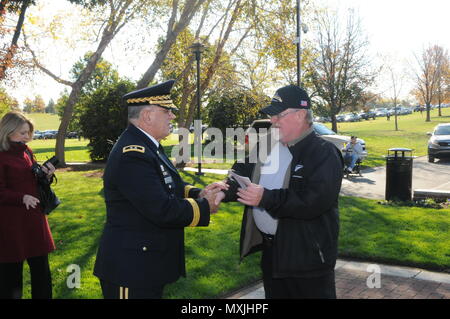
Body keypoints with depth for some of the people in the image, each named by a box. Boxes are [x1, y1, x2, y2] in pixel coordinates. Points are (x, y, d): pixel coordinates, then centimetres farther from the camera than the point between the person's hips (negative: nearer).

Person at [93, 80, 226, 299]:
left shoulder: (146, 146, 7)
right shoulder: (132, 154, -24)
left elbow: (168, 188, 16)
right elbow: (163, 211, -28)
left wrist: (198, 194, -2)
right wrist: (205, 206, -14)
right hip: (130, 268, -10)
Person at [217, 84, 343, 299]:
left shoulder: (324, 154, -16)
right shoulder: (267, 145, 7)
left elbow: (314, 201, -27)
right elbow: (243, 173, 7)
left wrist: (266, 198, -27)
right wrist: (224, 191, -15)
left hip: (307, 257, -7)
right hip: (270, 249, 7)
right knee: (274, 295, 21)